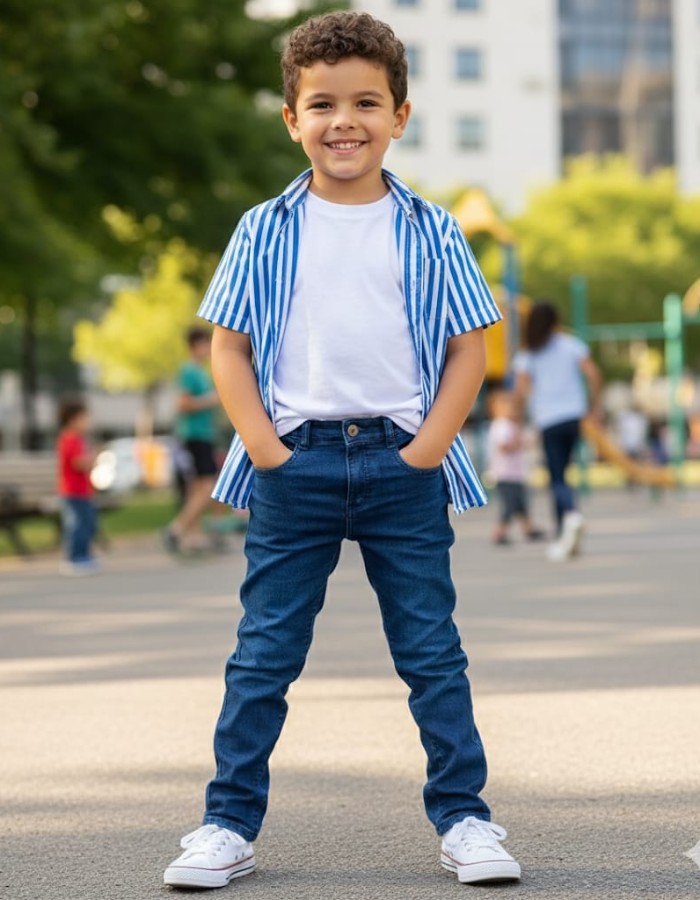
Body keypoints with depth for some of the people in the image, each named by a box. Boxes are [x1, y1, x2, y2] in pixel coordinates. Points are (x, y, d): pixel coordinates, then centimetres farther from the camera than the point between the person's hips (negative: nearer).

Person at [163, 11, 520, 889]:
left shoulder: (430, 233, 4)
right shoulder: (265, 232, 4)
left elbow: (468, 347, 5)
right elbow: (227, 344, 4)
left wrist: (430, 443, -6)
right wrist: (262, 444, -7)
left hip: (403, 462, 0)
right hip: (295, 463, 0)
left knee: (432, 651, 5)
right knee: (264, 651, 4)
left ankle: (462, 817, 14)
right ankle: (230, 824, 11)